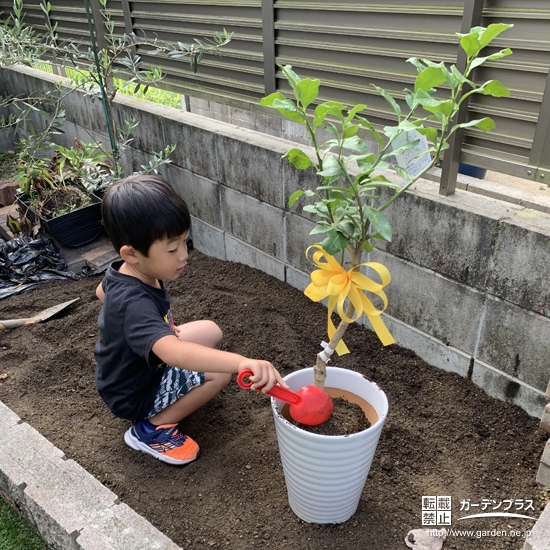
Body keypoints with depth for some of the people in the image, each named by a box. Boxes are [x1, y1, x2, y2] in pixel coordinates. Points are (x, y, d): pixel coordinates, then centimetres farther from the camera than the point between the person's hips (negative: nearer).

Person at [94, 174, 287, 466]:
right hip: (134, 396, -9)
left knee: (211, 332, 8)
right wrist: (243, 362, -71)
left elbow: (101, 291, 14)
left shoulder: (123, 271, -10)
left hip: (133, 368, 9)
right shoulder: (134, 304, -39)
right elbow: (174, 353, -57)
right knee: (220, 369, -18)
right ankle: (152, 428, -6)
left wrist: (160, 327, 13)